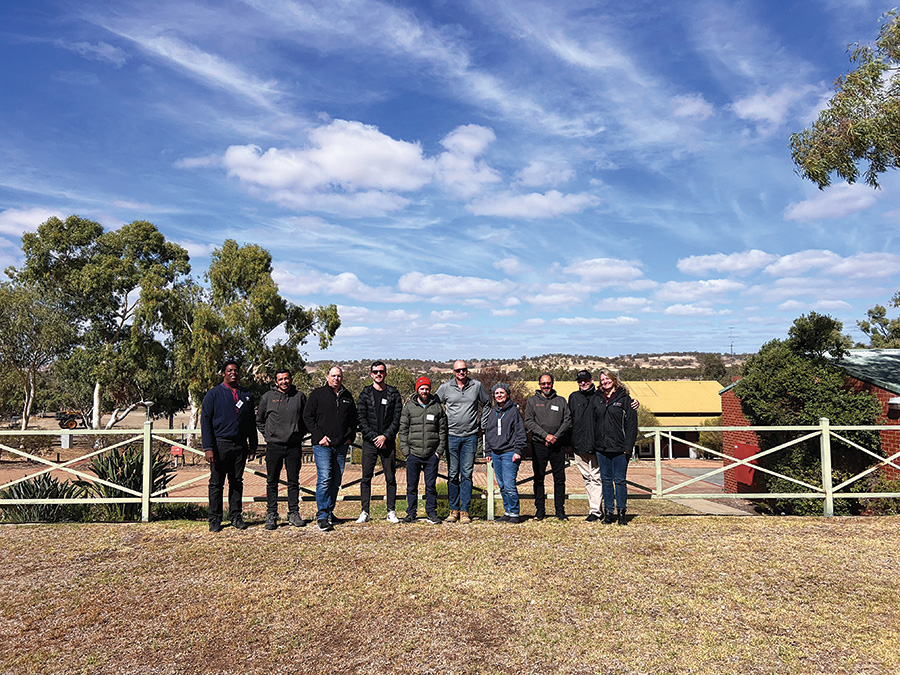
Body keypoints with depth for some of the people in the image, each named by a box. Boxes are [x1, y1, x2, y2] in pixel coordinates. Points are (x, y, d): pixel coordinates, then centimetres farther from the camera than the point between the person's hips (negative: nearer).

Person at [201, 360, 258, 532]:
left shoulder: (247, 395, 12)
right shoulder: (214, 394, 1)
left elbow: (251, 422, 17)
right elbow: (205, 421, -3)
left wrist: (253, 446, 11)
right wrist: (208, 447, -10)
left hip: (240, 445, 3)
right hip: (220, 445, -3)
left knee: (237, 482, 9)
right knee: (216, 484, 4)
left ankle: (236, 516, 18)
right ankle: (215, 519, 13)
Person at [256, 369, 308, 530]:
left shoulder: (300, 396, 6)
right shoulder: (268, 397, 3)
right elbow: (259, 420, 13)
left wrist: (300, 434, 6)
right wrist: (267, 435, 4)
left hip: (294, 446, 1)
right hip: (274, 446, -1)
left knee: (294, 481, 6)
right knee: (272, 482, 3)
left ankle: (294, 513, 15)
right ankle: (271, 514, 12)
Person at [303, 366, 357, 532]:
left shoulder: (347, 396, 14)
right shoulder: (317, 394, 2)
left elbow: (353, 418, 23)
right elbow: (308, 417, -1)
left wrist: (350, 436, 9)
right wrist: (319, 436, -9)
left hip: (341, 445, 5)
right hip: (322, 444, -4)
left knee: (336, 480, 8)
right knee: (324, 478, -13)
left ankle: (329, 511, 20)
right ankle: (322, 516, -10)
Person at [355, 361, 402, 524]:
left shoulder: (393, 393, 5)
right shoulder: (365, 393, 5)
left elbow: (397, 418, 0)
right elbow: (361, 418, -1)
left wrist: (385, 436, -10)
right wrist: (373, 437, -10)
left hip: (388, 442, 0)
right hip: (369, 442, 0)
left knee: (391, 478, 4)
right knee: (366, 478, 2)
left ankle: (391, 512, 13)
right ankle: (365, 512, 12)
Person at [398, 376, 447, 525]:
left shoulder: (437, 407, 6)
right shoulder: (409, 406, 4)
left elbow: (443, 430, 8)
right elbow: (403, 430, 4)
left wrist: (440, 450, 0)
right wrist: (405, 450, -4)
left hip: (432, 455, 0)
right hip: (413, 453, 0)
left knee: (431, 485, 6)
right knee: (412, 486, 6)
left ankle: (431, 512, 18)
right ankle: (411, 513, 16)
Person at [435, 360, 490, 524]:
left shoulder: (477, 386, 4)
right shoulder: (445, 387, 2)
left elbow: (487, 404, 17)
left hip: (470, 436, 0)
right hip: (451, 436, 0)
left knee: (467, 474, 1)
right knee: (452, 475, 4)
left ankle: (464, 511, 7)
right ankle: (454, 509, 13)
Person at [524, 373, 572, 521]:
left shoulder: (561, 401, 11)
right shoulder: (532, 401, 7)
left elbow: (568, 420, 3)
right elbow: (529, 422, -2)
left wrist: (555, 436, -9)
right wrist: (545, 435, -13)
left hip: (558, 445, 1)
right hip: (539, 445, -1)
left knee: (560, 479, 3)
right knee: (539, 478, 3)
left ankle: (560, 510, 13)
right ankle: (540, 510, 12)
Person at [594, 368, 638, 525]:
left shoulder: (624, 398, -1)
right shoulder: (597, 399, 11)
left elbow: (632, 424, -4)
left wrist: (628, 446, -11)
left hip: (619, 448, -4)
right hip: (601, 447, 4)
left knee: (620, 480, 1)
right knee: (606, 480, 8)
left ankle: (621, 512, 11)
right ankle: (608, 512, 15)